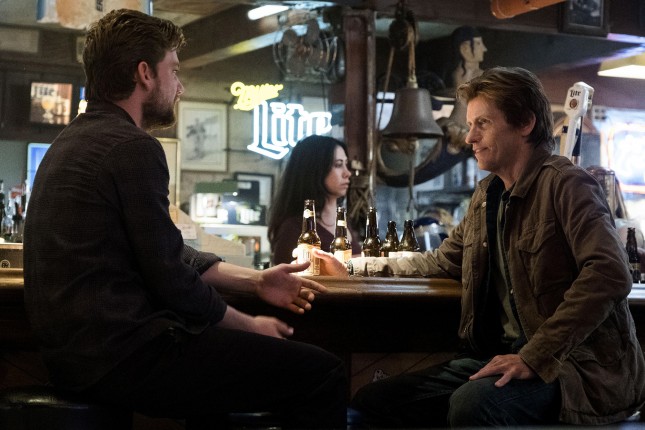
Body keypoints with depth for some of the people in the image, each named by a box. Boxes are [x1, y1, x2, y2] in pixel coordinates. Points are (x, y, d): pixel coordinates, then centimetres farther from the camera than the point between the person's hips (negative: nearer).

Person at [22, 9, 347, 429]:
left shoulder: (76, 139, 17)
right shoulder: (133, 147, -15)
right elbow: (171, 278, -15)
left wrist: (255, 280, 17)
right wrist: (250, 325, 1)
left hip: (77, 347, 11)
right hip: (121, 355, -11)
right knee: (324, 374, -9)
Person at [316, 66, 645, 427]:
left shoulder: (565, 184, -10)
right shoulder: (488, 194, 16)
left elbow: (610, 275, -23)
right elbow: (444, 262, 28)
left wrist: (535, 357, -26)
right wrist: (353, 268, 23)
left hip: (580, 365, -7)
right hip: (502, 354, 7)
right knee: (372, 401, -6)